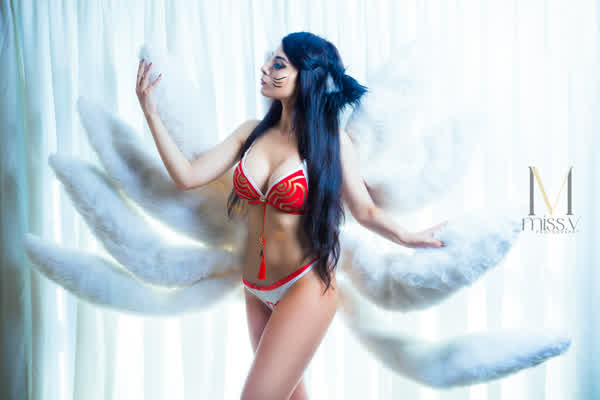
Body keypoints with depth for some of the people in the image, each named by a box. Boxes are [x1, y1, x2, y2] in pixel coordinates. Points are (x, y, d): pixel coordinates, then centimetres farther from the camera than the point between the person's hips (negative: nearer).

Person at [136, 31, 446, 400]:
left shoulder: (330, 141, -10)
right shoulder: (253, 132, 2)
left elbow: (366, 210, -5)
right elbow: (188, 176, -1)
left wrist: (407, 237, -20)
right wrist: (151, 113, -3)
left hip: (305, 288, -5)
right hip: (257, 291, 5)